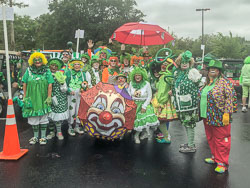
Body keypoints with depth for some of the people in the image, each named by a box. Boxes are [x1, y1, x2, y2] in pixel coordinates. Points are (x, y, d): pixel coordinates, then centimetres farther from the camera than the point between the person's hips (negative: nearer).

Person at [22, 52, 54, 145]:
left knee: (43, 118, 6)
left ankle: (43, 137, 18)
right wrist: (25, 97, 2)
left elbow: (50, 85, -4)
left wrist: (49, 97, -10)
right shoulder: (29, 70, 4)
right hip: (32, 98, 2)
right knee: (33, 118, 9)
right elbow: (24, 84, 5)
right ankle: (35, 136, 24)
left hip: (43, 99, -1)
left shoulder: (47, 71, 0)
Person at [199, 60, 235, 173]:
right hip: (207, 117, 7)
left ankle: (222, 163, 12)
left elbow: (229, 98, -14)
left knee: (221, 140, 1)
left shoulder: (224, 81, -9)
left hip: (219, 117, -7)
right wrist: (201, 113, 19)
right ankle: (215, 157, 33)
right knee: (211, 138, 17)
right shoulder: (207, 83, 13)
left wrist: (226, 113, -18)